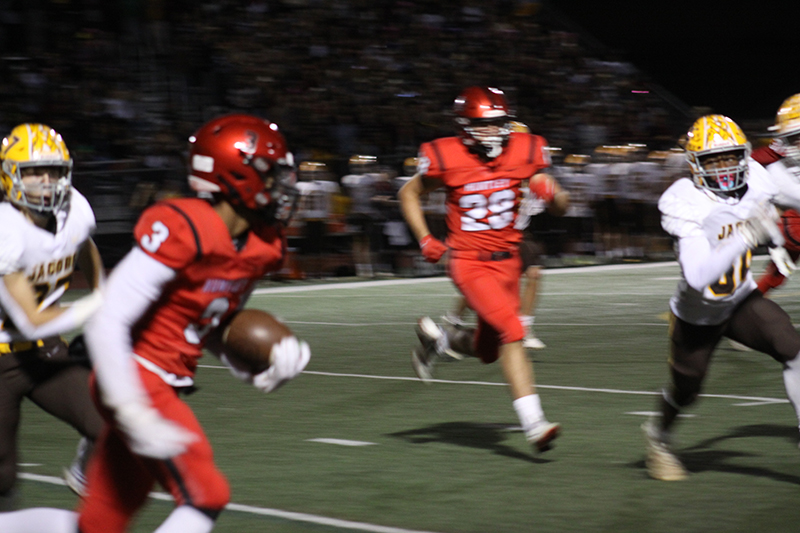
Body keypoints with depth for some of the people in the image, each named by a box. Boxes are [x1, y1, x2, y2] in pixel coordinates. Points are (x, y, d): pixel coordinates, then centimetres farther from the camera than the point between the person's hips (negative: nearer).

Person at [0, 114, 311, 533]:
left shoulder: (259, 248, 6)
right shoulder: (181, 231, -21)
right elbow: (106, 324, -23)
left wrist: (259, 372, 2)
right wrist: (133, 415, -28)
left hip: (164, 388, 9)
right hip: (137, 382, -9)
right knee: (206, 496, -14)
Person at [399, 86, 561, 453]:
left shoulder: (523, 152, -3)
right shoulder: (447, 158, -12)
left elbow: (559, 200, 8)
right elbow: (409, 194, 6)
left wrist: (549, 191, -16)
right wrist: (425, 239, -5)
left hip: (508, 261, 5)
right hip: (469, 263, -5)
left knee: (489, 350, 12)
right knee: (512, 331, -22)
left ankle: (437, 340, 43)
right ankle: (533, 425, -20)